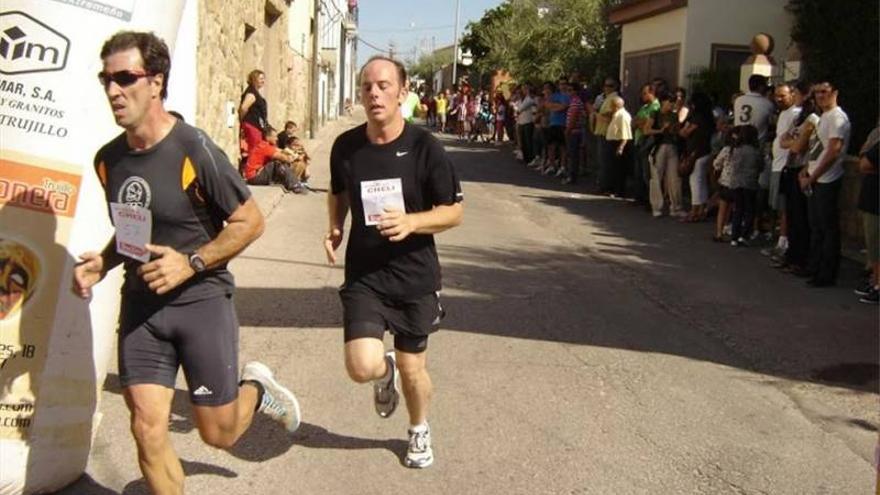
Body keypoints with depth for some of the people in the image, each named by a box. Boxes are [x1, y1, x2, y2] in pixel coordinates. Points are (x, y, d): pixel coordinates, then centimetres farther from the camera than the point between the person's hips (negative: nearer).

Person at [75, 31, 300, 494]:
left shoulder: (194, 151, -16)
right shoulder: (108, 159, 3)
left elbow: (249, 221, -11)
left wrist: (191, 263, -21)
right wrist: (102, 263, -1)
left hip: (201, 299, -5)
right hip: (140, 304, 5)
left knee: (219, 434, 5)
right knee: (147, 430, 0)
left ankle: (257, 388, 38)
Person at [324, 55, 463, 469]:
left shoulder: (424, 148, -11)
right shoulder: (345, 146, -1)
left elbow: (453, 212, -6)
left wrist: (412, 222, -24)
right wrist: (335, 228, 0)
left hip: (415, 275, -1)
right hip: (363, 274, 1)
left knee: (412, 369, 12)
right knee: (362, 367, -16)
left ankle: (420, 431, 44)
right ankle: (384, 373, 24)